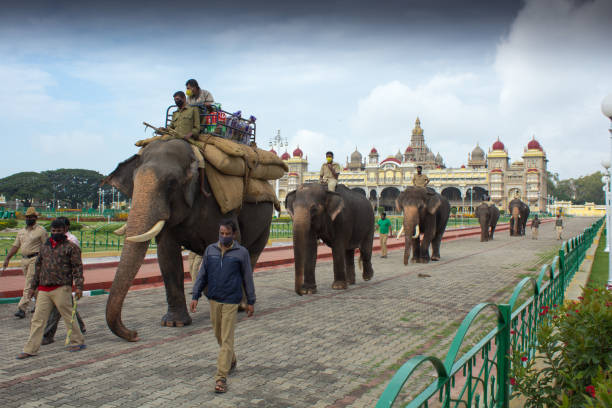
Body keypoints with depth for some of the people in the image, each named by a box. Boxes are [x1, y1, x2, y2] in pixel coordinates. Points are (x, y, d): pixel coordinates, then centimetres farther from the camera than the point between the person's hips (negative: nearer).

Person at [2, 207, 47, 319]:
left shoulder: (41, 231, -5)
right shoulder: (21, 231, 15)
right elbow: (15, 246, 14)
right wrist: (7, 258, 6)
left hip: (35, 260, -7)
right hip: (24, 260, 7)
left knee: (29, 285, -10)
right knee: (33, 285, 14)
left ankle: (22, 308, -13)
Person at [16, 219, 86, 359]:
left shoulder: (70, 247, -2)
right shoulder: (45, 247, 16)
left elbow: (77, 267, -6)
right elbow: (39, 267, 22)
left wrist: (79, 286, -14)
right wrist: (33, 286, 22)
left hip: (61, 288, -6)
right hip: (44, 289, 6)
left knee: (68, 316, 1)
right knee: (37, 319, 6)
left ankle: (78, 342, 16)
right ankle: (30, 349, 13)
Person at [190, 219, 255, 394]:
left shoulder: (241, 252, -6)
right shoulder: (210, 250, 3)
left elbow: (248, 277, 0)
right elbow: (202, 275, 8)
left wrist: (251, 301, 1)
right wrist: (195, 296, 3)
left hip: (231, 301, -4)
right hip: (214, 300, 4)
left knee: (227, 339, -4)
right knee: (218, 334, 16)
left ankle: (221, 377, -2)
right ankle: (231, 361, 41)